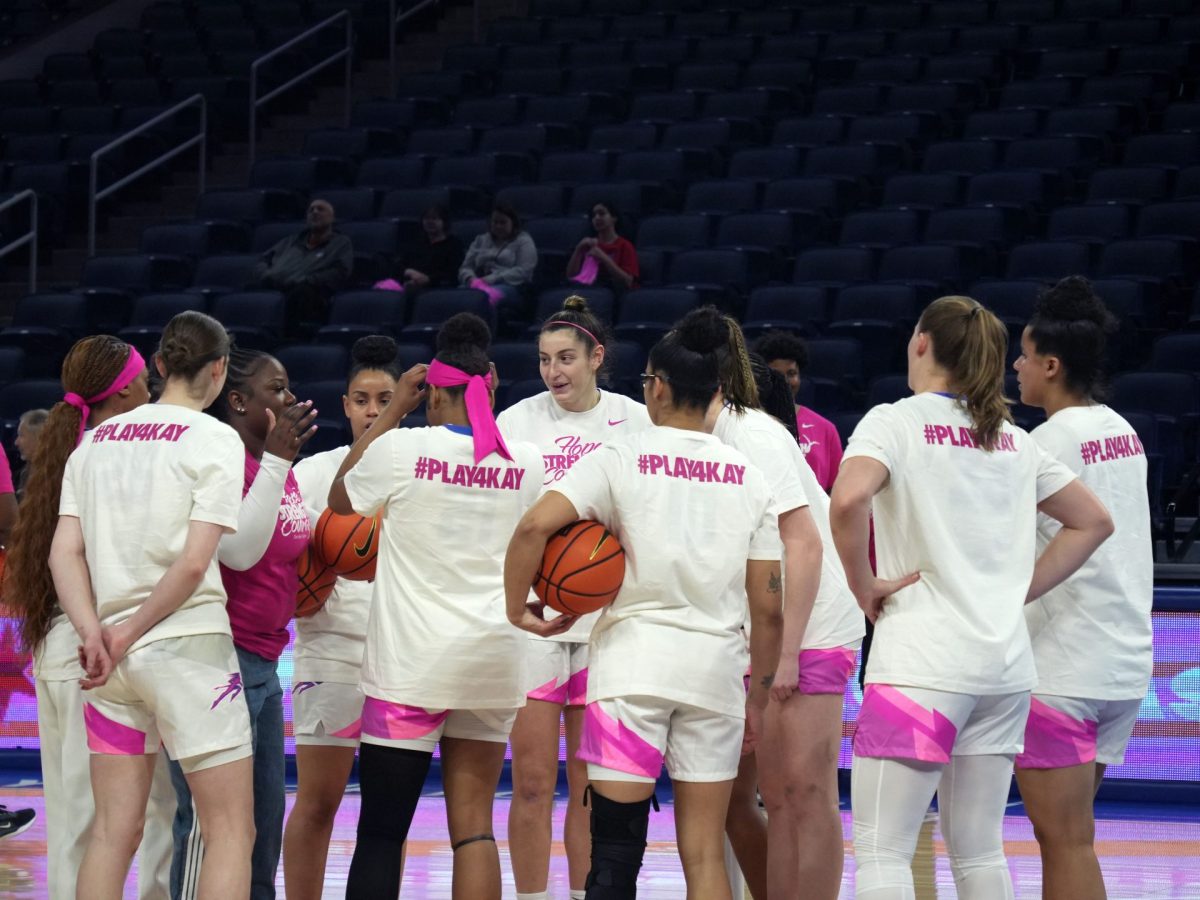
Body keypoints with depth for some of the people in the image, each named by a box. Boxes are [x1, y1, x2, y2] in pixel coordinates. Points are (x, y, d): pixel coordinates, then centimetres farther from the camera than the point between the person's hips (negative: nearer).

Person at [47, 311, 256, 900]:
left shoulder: (96, 439, 10)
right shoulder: (215, 440, -6)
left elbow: (64, 553, 2)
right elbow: (193, 562, -15)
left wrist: (96, 634, -8)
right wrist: (129, 635, -7)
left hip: (111, 658, 5)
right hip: (188, 646, -5)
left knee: (114, 830, 8)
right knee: (231, 830, 1)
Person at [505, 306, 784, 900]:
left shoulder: (620, 460, -2)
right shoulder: (748, 478, 7)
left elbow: (534, 526, -16)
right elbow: (768, 608, 6)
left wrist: (517, 607, -1)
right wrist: (757, 700, 16)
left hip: (634, 652, -3)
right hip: (715, 663, 3)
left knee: (616, 850, -1)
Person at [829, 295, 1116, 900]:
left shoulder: (895, 423, -4)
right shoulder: (1011, 439, 14)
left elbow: (849, 499, -25)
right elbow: (1093, 521, 22)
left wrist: (863, 585, -11)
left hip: (922, 662, -6)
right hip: (1006, 663, 6)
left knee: (881, 851, -5)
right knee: (980, 851, 13)